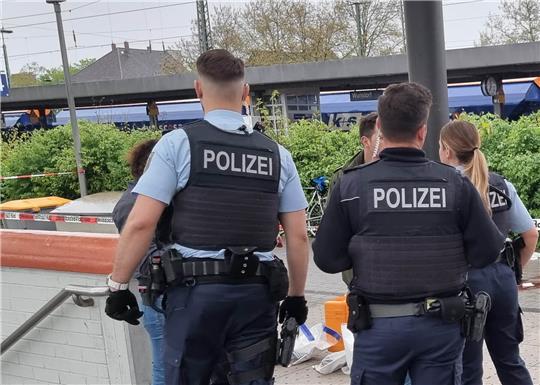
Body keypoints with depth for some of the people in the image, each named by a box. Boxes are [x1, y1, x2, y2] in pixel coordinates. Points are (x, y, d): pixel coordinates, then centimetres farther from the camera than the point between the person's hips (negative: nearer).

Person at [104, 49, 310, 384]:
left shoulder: (178, 143, -4)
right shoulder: (277, 155, 6)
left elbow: (141, 223, -10)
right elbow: (298, 236, 6)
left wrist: (119, 285, 1)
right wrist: (296, 296, 17)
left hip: (196, 289, -2)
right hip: (257, 292, 3)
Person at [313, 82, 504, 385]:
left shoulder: (351, 185, -10)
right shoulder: (455, 183, -8)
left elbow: (327, 259, -7)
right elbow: (486, 253, -5)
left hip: (378, 325, 0)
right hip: (442, 325, 1)